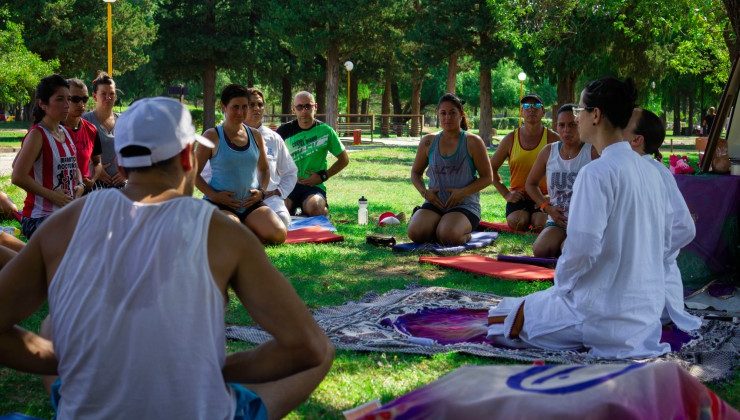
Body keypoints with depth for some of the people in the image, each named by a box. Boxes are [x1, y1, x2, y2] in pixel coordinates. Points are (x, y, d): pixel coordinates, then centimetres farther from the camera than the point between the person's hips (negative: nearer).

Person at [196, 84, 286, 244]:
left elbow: (264, 169, 22)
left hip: (251, 204, 4)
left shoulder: (255, 136, 11)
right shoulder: (212, 136, -4)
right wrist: (213, 195, -13)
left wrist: (262, 191, 4)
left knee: (279, 234, -19)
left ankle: (242, 227, 7)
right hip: (221, 204, -4)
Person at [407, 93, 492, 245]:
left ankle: (465, 233, 5)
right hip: (434, 203, 3)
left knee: (448, 236, -32)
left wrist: (463, 192, -15)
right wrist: (424, 191, -1)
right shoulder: (428, 142, 9)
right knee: (415, 233, -25)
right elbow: (415, 173, 20)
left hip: (465, 205, -3)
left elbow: (487, 177, -1)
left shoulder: (473, 142, -1)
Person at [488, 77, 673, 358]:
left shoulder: (597, 172, -19)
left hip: (604, 310, -7)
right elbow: (663, 244, 13)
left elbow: (583, 247, -24)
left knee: (500, 317, 8)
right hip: (649, 307, 8)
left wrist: (562, 284, -4)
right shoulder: (650, 171, 6)